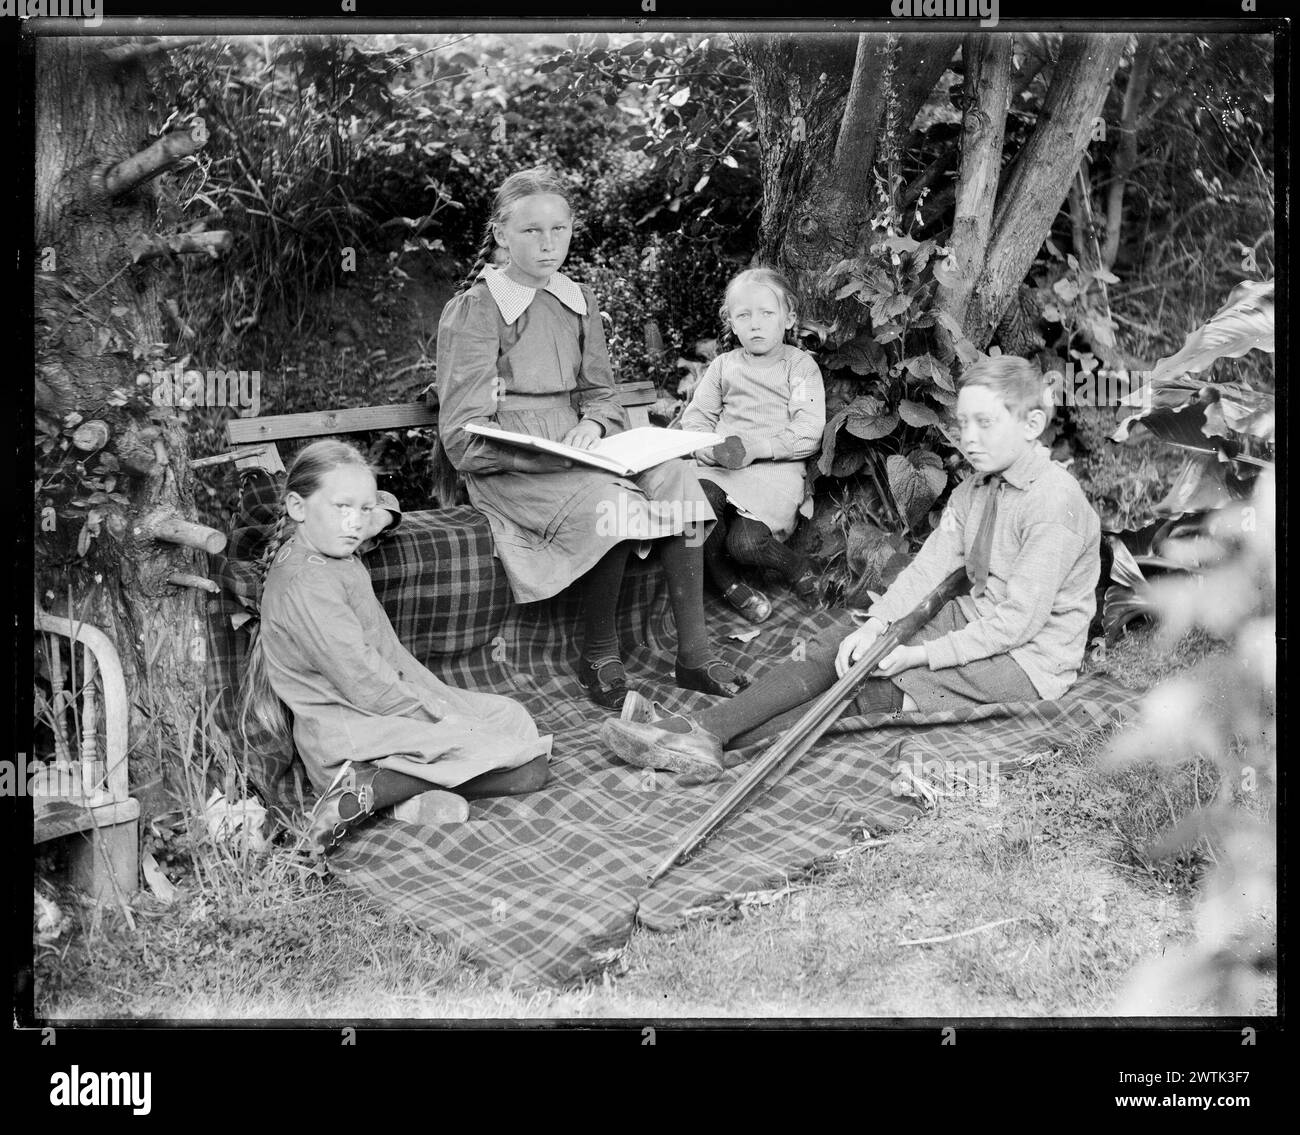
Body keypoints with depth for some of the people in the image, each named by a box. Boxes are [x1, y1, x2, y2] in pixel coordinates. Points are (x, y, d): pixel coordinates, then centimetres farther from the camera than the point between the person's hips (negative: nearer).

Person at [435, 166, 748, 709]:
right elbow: (464, 439, -12)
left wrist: (592, 425, -9)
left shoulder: (578, 302, 13)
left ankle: (694, 653, -17)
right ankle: (599, 659, -13)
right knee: (610, 502, -32)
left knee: (676, 476, -18)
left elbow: (600, 393, 16)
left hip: (574, 453, 6)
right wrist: (547, 456, -25)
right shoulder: (473, 311, -8)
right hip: (506, 469, -6)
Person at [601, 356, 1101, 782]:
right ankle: (705, 729, -18)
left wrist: (918, 655, -25)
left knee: (880, 689, -19)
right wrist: (877, 622, -19)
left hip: (1025, 659, -8)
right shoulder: (974, 490, 9)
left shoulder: (1055, 501, -20)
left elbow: (1017, 622, -24)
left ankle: (718, 738, -23)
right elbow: (929, 565, -2)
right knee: (841, 641, -7)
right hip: (972, 623, 8)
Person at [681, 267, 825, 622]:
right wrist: (711, 449, -12)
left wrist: (752, 447, -16)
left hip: (777, 470, -3)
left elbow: (808, 435, -6)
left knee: (745, 541, -29)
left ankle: (795, 567, 6)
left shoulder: (799, 365, 6)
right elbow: (695, 419, 11)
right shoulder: (723, 367, 18)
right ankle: (726, 584, -9)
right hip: (721, 468, 4)